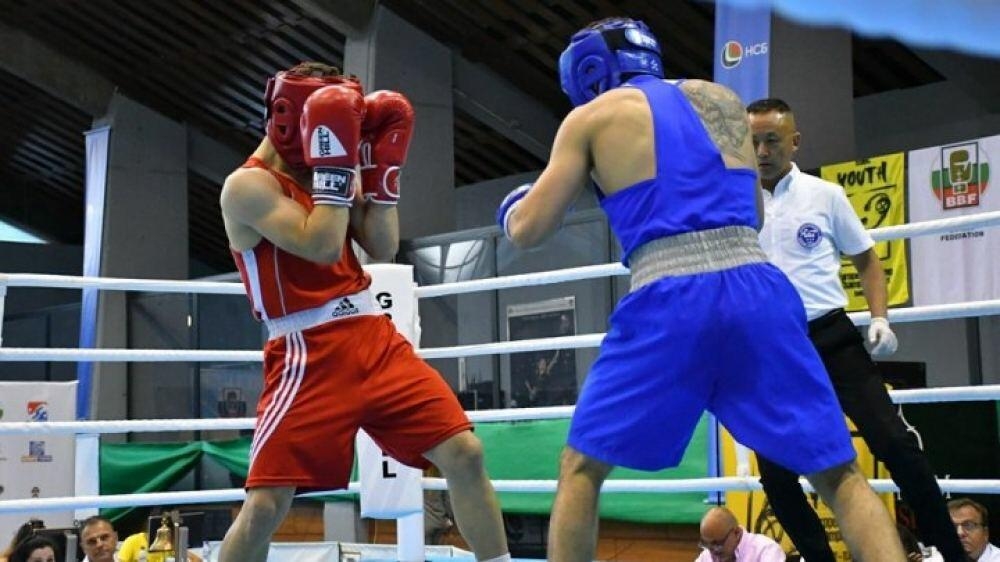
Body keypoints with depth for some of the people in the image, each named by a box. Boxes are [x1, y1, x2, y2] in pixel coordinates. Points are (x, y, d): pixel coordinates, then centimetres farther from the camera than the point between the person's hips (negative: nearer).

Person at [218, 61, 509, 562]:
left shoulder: (327, 173, 14)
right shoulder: (247, 185, -8)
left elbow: (383, 248, 9)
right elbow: (322, 246, -20)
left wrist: (381, 166, 5)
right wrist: (337, 162, -17)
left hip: (376, 340, 7)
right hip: (310, 358, -6)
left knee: (464, 453, -4)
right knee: (264, 503, -11)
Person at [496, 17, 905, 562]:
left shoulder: (592, 117, 13)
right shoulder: (723, 100, 24)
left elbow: (527, 230, 14)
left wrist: (513, 209, 36)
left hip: (668, 303, -3)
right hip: (759, 290, 3)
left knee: (581, 469, 15)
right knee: (839, 475, 7)